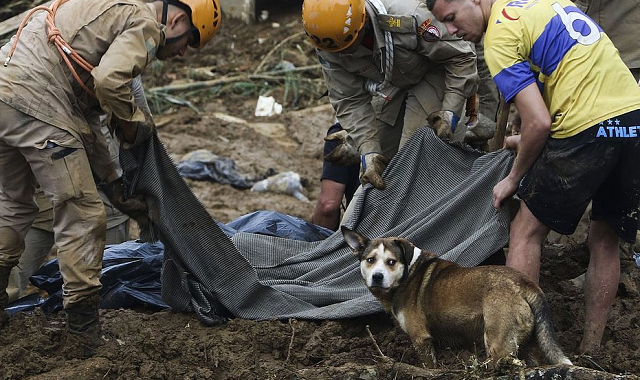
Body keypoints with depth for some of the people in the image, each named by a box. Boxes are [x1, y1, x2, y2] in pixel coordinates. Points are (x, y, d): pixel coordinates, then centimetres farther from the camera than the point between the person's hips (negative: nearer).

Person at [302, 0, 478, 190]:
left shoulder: (407, 15, -39)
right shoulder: (328, 48, -25)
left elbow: (461, 57, -27)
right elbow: (350, 100, -17)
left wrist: (451, 111, -31)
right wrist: (368, 150, -29)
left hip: (430, 76, -4)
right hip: (389, 85, 4)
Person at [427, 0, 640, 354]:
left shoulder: (499, 38, -6)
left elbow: (539, 123, -12)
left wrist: (514, 179, 5)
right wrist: (528, 141, 29)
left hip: (588, 128, -8)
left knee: (526, 232, 8)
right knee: (605, 239, 17)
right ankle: (589, 353, 23)